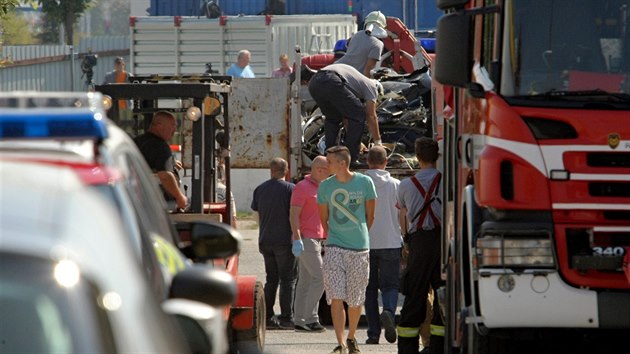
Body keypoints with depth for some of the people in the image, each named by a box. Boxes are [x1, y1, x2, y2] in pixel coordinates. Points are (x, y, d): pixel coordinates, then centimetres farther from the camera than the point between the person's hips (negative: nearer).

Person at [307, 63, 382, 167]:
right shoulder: (371, 86, 23)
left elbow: (345, 117, 46)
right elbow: (371, 117, 18)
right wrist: (378, 142, 27)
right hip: (331, 83, -8)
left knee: (332, 118, 29)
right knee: (358, 116, 7)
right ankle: (351, 158, 6)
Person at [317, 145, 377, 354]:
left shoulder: (364, 183, -3)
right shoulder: (325, 186, 1)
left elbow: (370, 215, 8)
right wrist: (330, 238, 12)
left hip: (359, 247, 0)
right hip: (334, 248, 0)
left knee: (355, 299, 8)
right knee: (336, 297, -11)